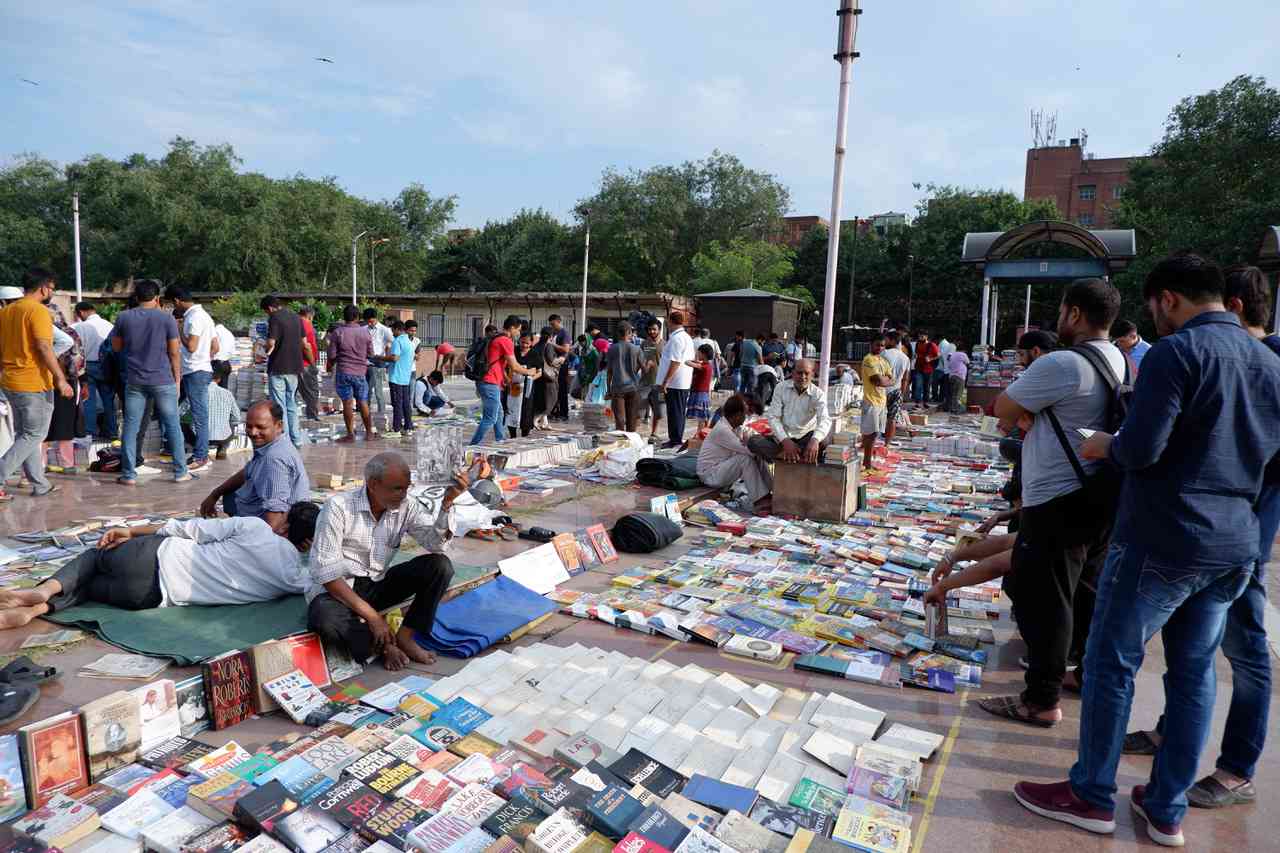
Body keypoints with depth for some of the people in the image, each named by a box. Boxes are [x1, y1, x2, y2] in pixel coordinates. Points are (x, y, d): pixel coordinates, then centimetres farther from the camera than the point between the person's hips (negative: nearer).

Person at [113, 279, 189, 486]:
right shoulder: (167, 318, -5)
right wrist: (177, 378, 5)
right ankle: (180, 472, 9)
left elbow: (116, 346, 14)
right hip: (163, 381, -2)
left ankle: (128, 474, 10)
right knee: (172, 426, 6)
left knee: (131, 427, 7)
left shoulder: (123, 317, 2)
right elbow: (174, 353, -4)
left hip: (134, 381, 2)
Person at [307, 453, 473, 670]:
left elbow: (435, 543, -14)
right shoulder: (338, 507, -19)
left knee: (440, 565, -14)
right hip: (337, 589, -4)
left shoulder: (406, 506, -4)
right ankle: (383, 644, -12)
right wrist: (371, 615, -27)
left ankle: (405, 636, -13)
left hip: (378, 585, 4)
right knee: (324, 620, -38)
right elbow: (326, 571, -22)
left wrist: (447, 501, -28)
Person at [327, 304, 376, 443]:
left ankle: (350, 434, 6)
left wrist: (331, 365, 16)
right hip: (360, 372, 2)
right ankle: (369, 433, 15)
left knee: (347, 403, 3)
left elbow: (332, 355, -5)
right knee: (363, 403, 10)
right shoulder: (365, 332, -2)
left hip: (343, 372, -1)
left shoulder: (337, 332, -6)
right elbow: (370, 354, 4)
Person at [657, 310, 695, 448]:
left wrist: (665, 381, -19)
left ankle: (675, 440, 0)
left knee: (674, 412, -4)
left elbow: (675, 362, -22)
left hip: (674, 382, -10)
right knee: (679, 412, 15)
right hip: (685, 382, 10)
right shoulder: (687, 337, 15)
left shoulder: (676, 338, -16)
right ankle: (678, 439, 22)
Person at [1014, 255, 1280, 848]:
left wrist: (1104, 446, -1)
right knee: (1194, 672, 13)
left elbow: (1140, 449, -21)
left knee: (1111, 663, 5)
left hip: (1163, 540, -8)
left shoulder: (1176, 352, -14)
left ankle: (1092, 797, 16)